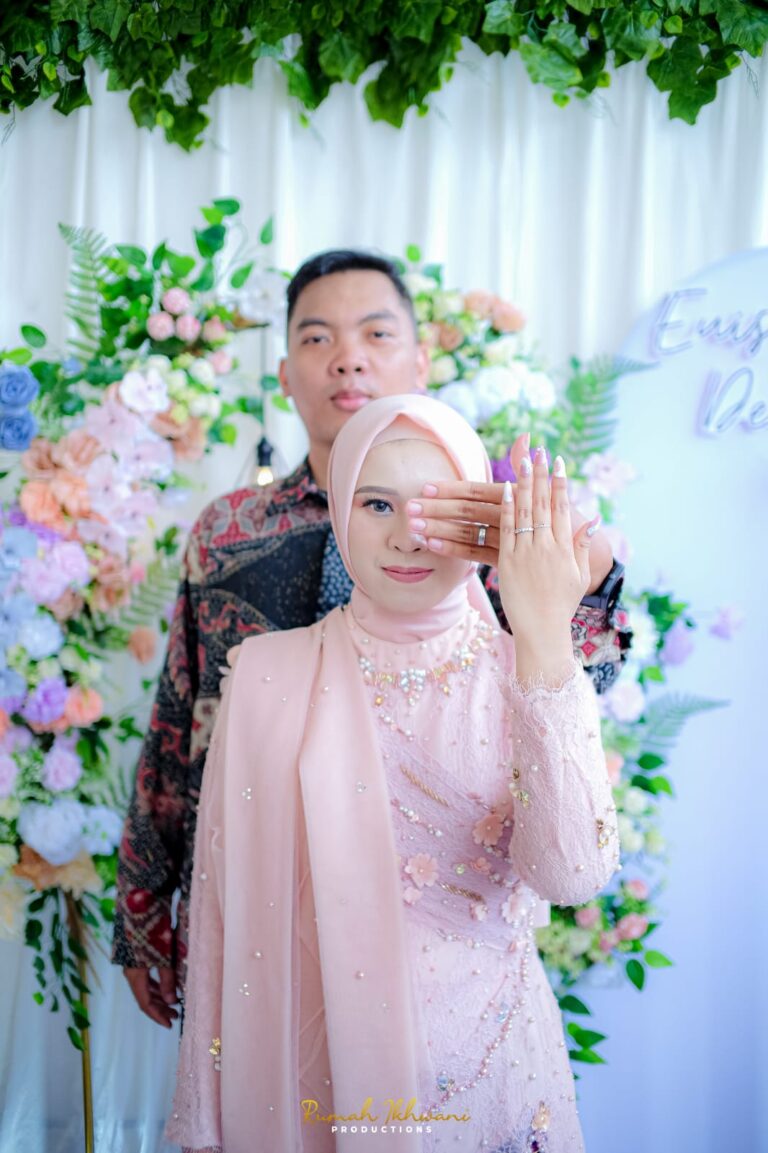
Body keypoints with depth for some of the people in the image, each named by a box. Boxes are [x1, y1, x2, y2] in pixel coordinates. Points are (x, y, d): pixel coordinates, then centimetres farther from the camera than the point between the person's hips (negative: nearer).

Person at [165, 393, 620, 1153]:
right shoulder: (268, 675, -6)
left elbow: (573, 874, -22)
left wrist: (546, 639, -27)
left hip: (486, 1067, 0)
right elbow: (226, 905, -3)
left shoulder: (524, 676, -6)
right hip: (313, 1078, 0)